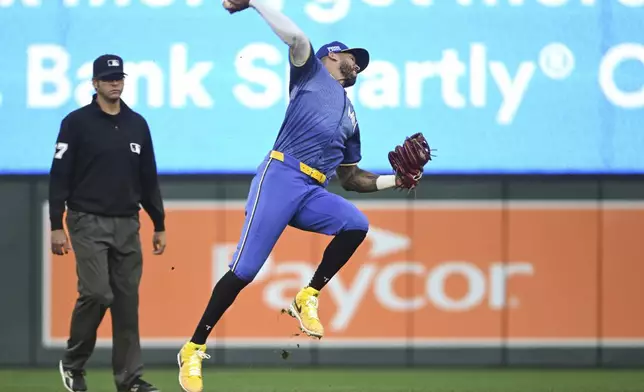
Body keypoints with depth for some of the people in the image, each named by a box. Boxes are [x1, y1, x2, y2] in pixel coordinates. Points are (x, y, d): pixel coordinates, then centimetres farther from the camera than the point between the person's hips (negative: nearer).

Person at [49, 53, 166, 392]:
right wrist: (56, 226, -11)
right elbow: (59, 177, -6)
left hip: (127, 225, 5)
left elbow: (148, 179, 16)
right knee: (97, 293, -15)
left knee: (128, 300, 2)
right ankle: (73, 363, 7)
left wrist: (159, 226, 14)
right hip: (89, 223, -5)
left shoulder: (137, 124, 11)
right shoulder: (77, 122, -4)